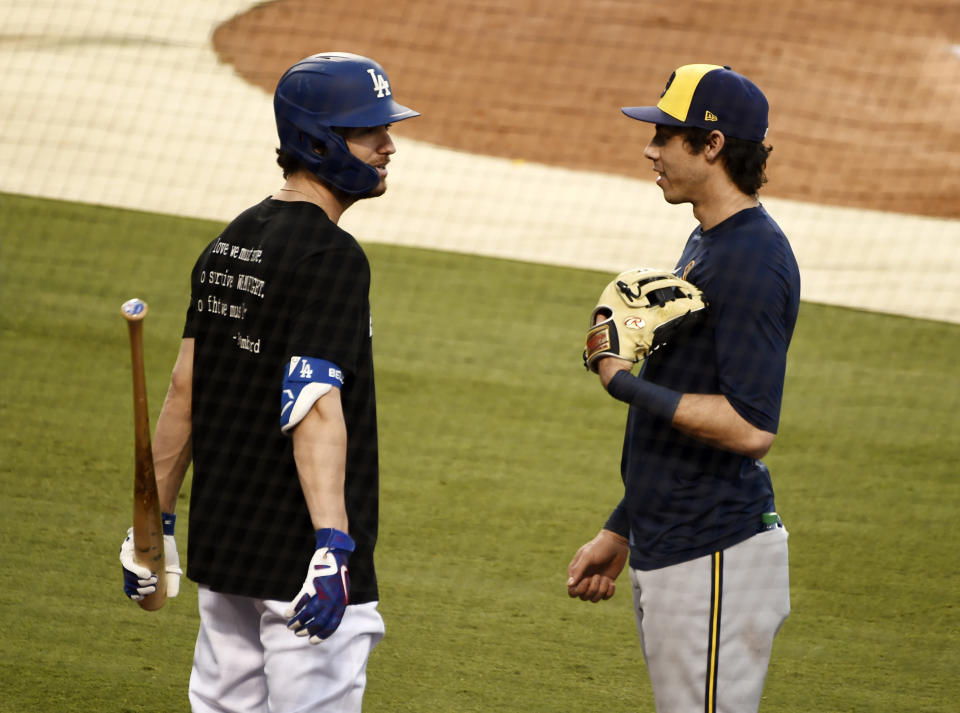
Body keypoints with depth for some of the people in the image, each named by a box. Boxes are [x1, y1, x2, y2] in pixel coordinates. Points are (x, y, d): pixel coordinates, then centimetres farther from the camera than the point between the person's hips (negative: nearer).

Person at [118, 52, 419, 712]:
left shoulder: (228, 245, 11)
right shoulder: (331, 257, -16)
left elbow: (185, 390, 14)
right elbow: (315, 407, -26)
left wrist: (157, 522, 20)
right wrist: (332, 545, -34)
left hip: (222, 539, 9)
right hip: (299, 550, -9)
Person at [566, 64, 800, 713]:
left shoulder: (754, 259, -17)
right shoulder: (705, 244, 15)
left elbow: (750, 427, -25)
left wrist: (626, 384, -19)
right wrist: (620, 531, 23)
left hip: (716, 561, -10)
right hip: (666, 550, 10)